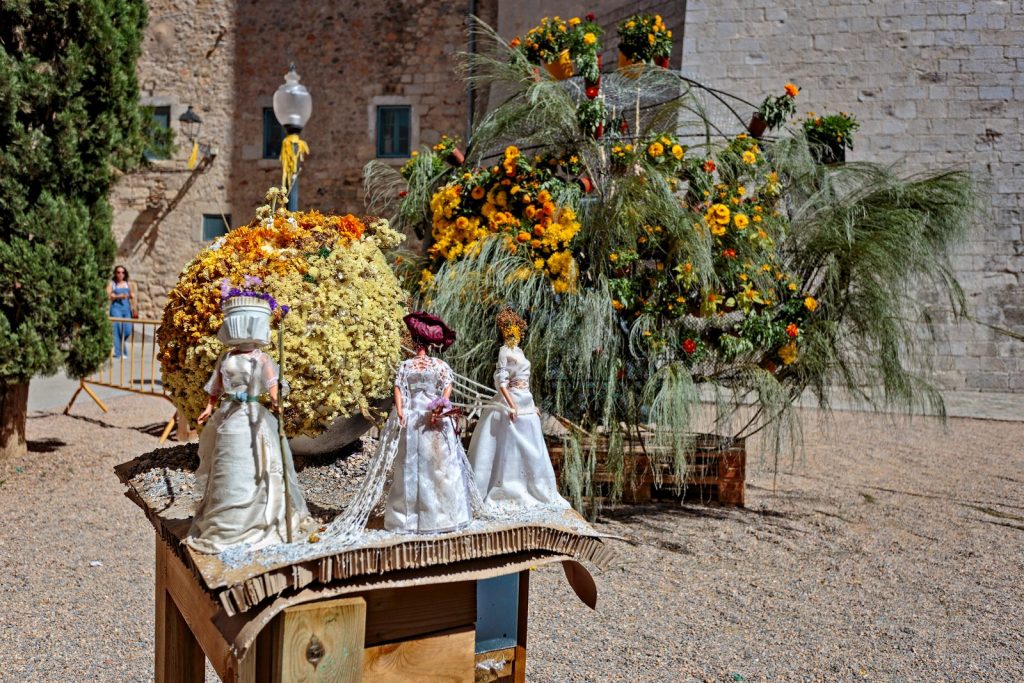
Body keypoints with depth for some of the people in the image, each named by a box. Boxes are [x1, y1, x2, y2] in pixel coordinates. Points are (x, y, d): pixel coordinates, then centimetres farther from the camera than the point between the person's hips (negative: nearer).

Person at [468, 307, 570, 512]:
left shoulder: (519, 351, 16)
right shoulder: (505, 351, -7)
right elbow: (500, 381, -15)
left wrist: (532, 404, 19)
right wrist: (511, 405, -23)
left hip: (526, 405, 9)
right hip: (512, 404, -9)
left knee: (530, 451, 11)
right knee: (508, 450, -5)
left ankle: (530, 492, 19)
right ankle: (505, 494, 0)